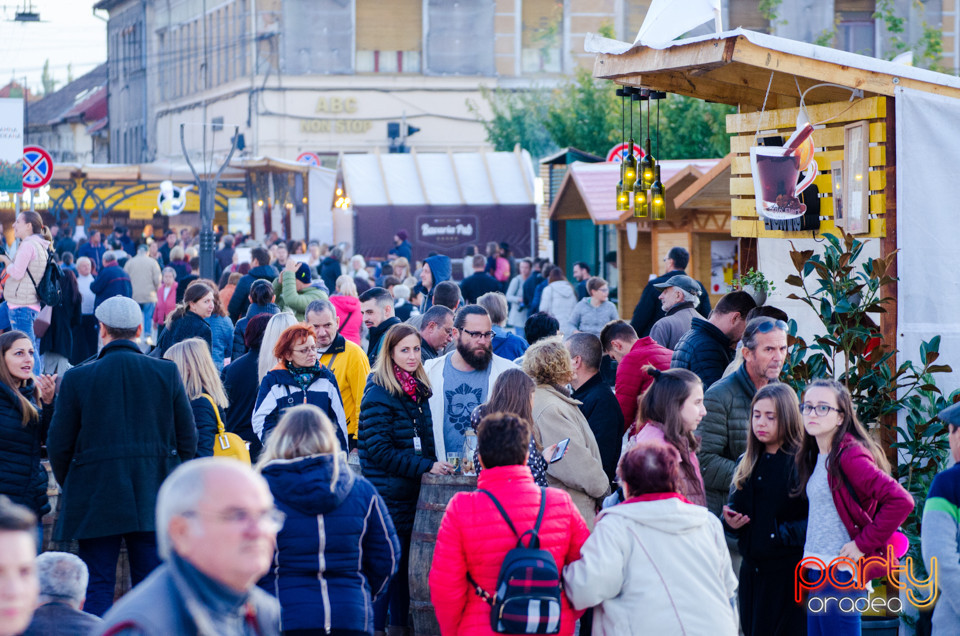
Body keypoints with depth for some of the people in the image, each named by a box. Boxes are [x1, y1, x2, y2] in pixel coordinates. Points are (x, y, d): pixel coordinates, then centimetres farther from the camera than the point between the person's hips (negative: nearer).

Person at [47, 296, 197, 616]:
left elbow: (58, 445, -1)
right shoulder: (167, 373, -1)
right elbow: (188, 437, 4)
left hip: (96, 496, -2)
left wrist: (70, 487, 15)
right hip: (154, 495, 2)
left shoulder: (76, 377, -5)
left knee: (97, 589, 4)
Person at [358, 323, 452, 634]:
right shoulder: (378, 395, -12)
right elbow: (380, 450, -17)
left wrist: (436, 466, 8)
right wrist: (427, 467, -19)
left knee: (405, 565, 12)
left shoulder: (418, 391, 13)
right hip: (387, 493, -8)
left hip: (413, 492, 8)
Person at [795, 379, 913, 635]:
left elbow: (901, 500, -23)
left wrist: (864, 543, -18)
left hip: (839, 574, -9)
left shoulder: (850, 456, -15)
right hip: (816, 571, 9)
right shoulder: (815, 457, 13)